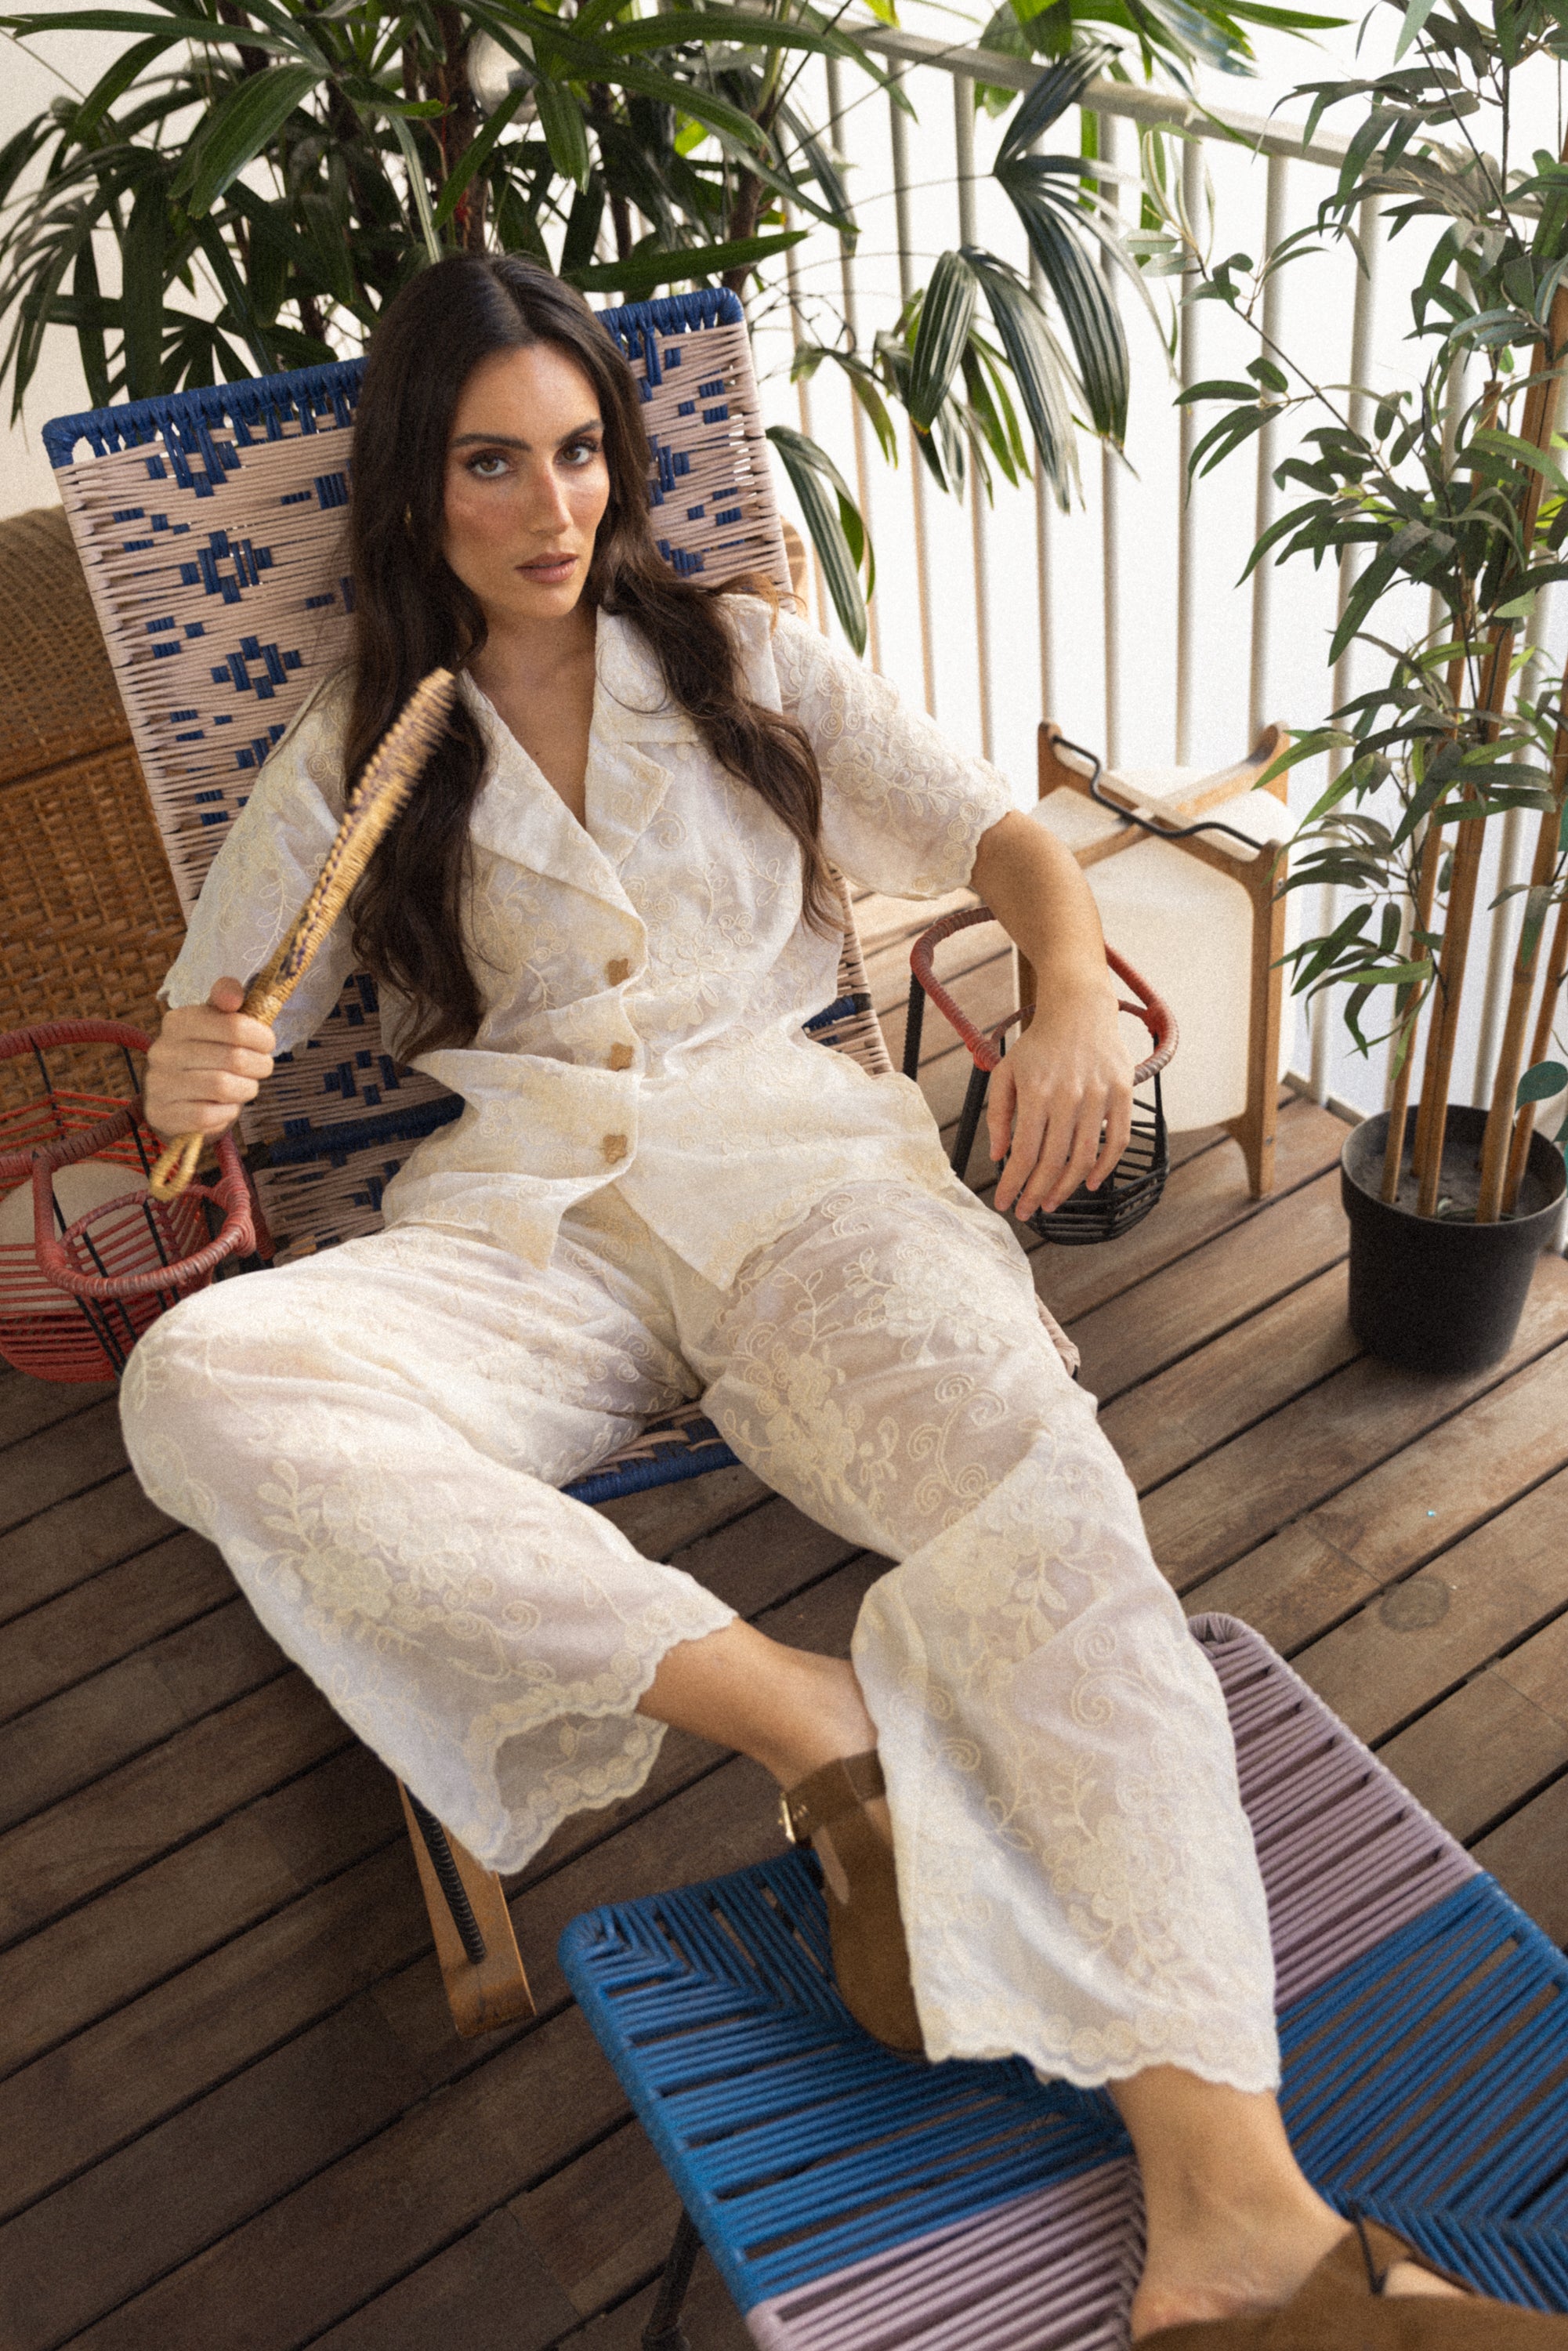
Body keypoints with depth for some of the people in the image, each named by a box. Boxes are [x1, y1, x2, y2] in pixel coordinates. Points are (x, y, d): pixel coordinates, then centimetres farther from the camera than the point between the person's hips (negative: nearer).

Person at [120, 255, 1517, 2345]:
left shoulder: (741, 661, 17)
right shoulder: (354, 758, 16)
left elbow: (1002, 837, 13)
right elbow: (201, 1044, 16)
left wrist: (1077, 999, -10)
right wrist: (185, 1079, -10)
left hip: (796, 1161, 0)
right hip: (531, 1222, 1)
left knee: (1038, 1490, -32)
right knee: (199, 1386, -30)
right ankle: (822, 1726, -31)